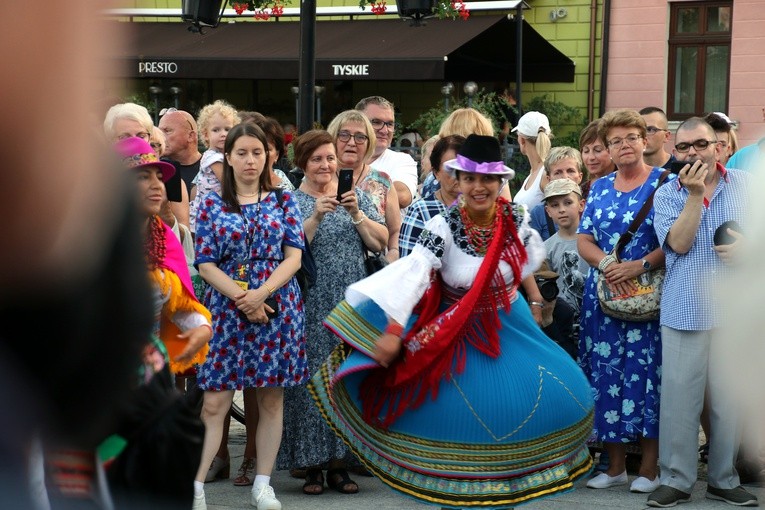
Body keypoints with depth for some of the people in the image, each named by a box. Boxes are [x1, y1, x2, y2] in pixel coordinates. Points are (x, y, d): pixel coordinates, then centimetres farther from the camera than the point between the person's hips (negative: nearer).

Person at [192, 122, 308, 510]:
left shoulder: (282, 201, 7)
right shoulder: (212, 205, 4)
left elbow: (294, 257, 0)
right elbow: (206, 264, -1)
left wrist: (262, 292, -14)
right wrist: (241, 297, -13)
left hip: (277, 307, 1)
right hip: (226, 308, -1)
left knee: (271, 399, 5)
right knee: (214, 403, -5)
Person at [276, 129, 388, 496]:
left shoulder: (356, 197, 11)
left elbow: (380, 243, 1)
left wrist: (357, 213, -12)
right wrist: (316, 217, -19)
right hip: (310, 309, -2)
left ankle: (339, 462, 9)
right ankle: (312, 464, 3)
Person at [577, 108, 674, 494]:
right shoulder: (599, 188, 14)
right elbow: (584, 240, 8)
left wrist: (640, 265, -20)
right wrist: (605, 264, -12)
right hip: (604, 295, 4)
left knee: (645, 371, -5)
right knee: (607, 373, 3)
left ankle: (649, 466, 2)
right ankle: (615, 465, 12)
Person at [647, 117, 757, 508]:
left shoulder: (745, 186, 6)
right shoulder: (667, 195, 4)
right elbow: (679, 243, -10)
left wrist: (749, 245, -11)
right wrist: (694, 194, -14)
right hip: (685, 311, -1)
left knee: (729, 398, 6)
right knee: (680, 397, 0)